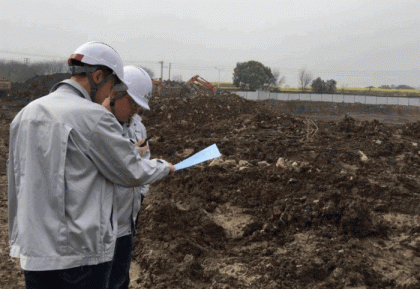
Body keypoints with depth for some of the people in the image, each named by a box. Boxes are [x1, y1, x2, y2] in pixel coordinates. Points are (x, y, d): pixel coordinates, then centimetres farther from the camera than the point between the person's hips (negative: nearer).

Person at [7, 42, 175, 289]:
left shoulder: (26, 114, 7)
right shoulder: (93, 116, -15)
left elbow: (16, 179, 16)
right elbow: (133, 173, -6)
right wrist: (165, 167, 13)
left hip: (33, 251, 7)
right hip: (81, 253, -7)